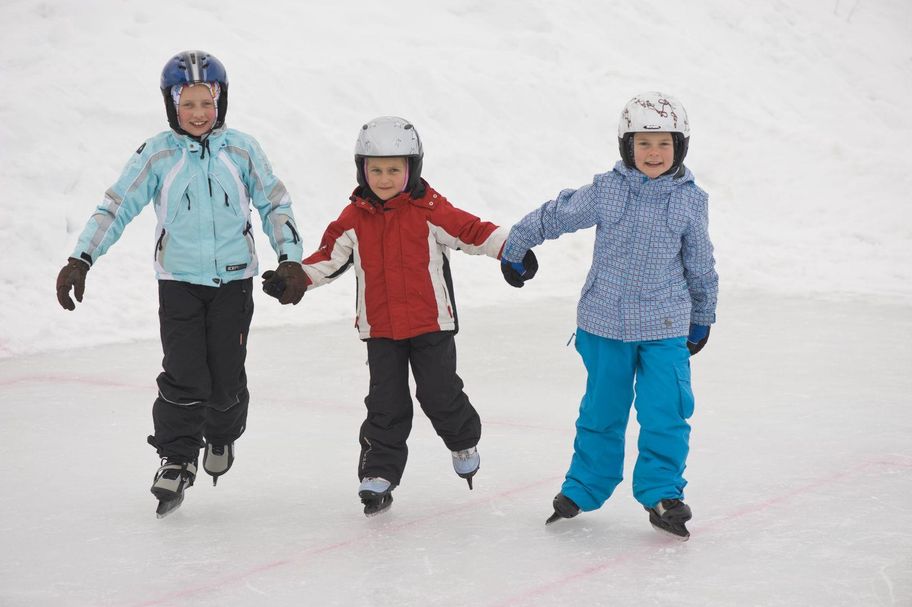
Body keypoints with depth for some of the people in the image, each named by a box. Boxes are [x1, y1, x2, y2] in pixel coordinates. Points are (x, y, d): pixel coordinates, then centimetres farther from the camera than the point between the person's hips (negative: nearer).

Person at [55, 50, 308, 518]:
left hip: (233, 278, 1)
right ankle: (176, 459, 5)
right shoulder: (157, 155, -4)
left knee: (227, 375, 1)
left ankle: (222, 436, 31)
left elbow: (274, 204, 7)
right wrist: (80, 260, -13)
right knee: (184, 375, -9)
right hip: (179, 281, -1)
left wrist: (290, 259, -2)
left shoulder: (241, 149, 0)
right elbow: (115, 207, -4)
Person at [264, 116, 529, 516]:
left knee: (440, 395, 3)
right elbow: (329, 257, 6)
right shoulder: (354, 219, 1)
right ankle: (378, 475, 8)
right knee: (386, 405, 1)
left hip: (431, 322, -2)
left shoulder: (430, 210, -7)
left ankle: (464, 443, 32)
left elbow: (473, 232, -9)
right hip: (380, 328, 2)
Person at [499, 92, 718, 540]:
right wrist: (514, 248, 14)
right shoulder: (605, 192, -8)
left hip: (666, 326, 0)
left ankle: (661, 494, 7)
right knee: (601, 411, 11)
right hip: (605, 322, 0)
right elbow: (555, 216, 5)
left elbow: (700, 264, 8)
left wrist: (702, 317, 15)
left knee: (665, 413, -5)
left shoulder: (690, 201, -4)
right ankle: (583, 488, 27)